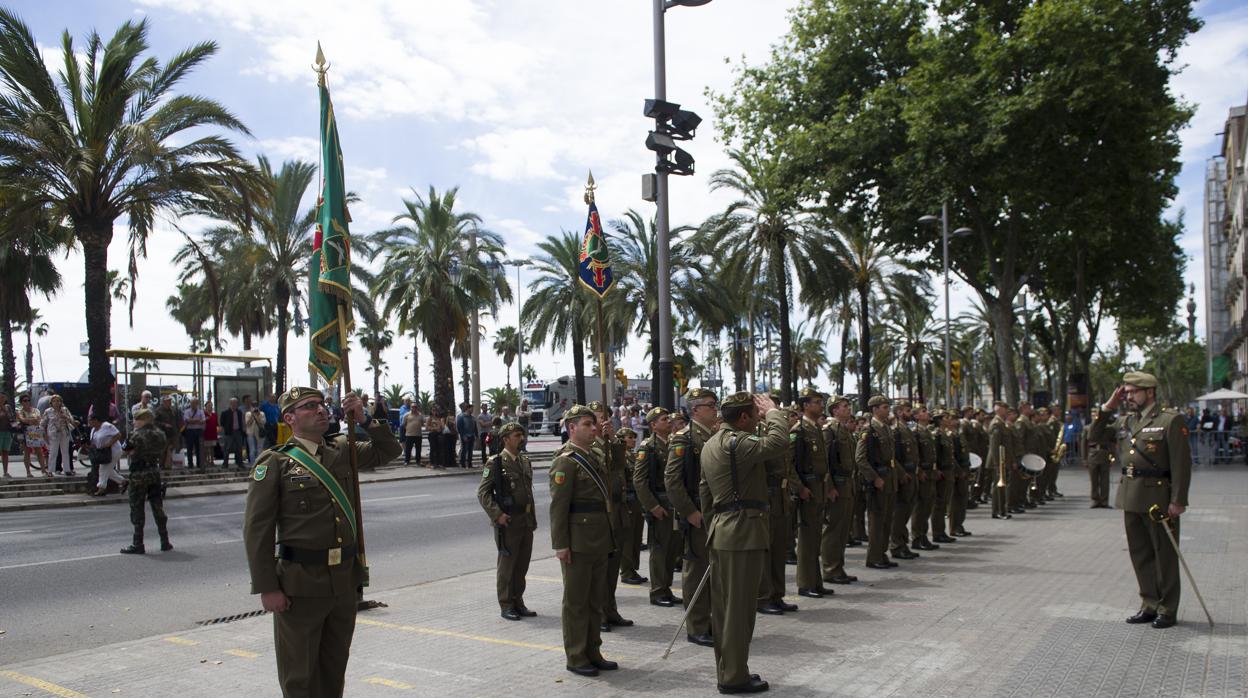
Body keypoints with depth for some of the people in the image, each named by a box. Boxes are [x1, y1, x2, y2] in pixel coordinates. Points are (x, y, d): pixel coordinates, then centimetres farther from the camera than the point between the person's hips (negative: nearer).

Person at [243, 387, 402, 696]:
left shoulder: (343, 450, 8)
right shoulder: (275, 462, -7)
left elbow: (389, 450, 18)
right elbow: (257, 529, -9)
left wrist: (365, 421, 0)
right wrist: (267, 588, -13)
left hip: (346, 578, 5)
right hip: (300, 582, -5)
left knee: (335, 668, 17)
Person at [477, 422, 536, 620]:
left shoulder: (525, 461, 12)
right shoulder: (495, 463, -10)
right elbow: (483, 492, -12)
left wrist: (532, 518, 15)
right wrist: (497, 515, -19)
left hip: (526, 521, 7)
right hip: (508, 522, -7)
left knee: (522, 565, 13)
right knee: (507, 565, 3)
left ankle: (518, 602, 25)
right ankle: (506, 606, 14)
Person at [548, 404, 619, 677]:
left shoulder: (594, 457, 14)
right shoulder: (565, 462, -13)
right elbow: (558, 506, -17)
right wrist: (560, 544, -20)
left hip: (599, 542, 9)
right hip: (578, 543, -9)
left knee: (596, 600, 15)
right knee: (576, 601, 2)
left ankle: (592, 652, 25)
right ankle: (575, 657, 12)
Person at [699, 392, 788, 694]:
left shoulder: (711, 444, 14)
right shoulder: (736, 442, -17)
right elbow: (779, 442, -30)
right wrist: (772, 411, -14)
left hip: (721, 532, 10)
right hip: (743, 532, -10)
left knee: (723, 606, 14)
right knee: (740, 607, -2)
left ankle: (726, 671, 23)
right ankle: (735, 677, 6)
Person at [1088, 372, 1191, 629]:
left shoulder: (1170, 420, -8)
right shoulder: (1125, 421, 12)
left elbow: (1181, 463, -12)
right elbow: (1093, 436, 16)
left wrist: (1178, 501, -17)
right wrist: (1107, 408, 5)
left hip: (1158, 497, -7)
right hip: (1130, 497, 7)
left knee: (1164, 555, 4)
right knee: (1140, 554, 13)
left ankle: (1167, 609, 15)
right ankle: (1149, 605, 24)